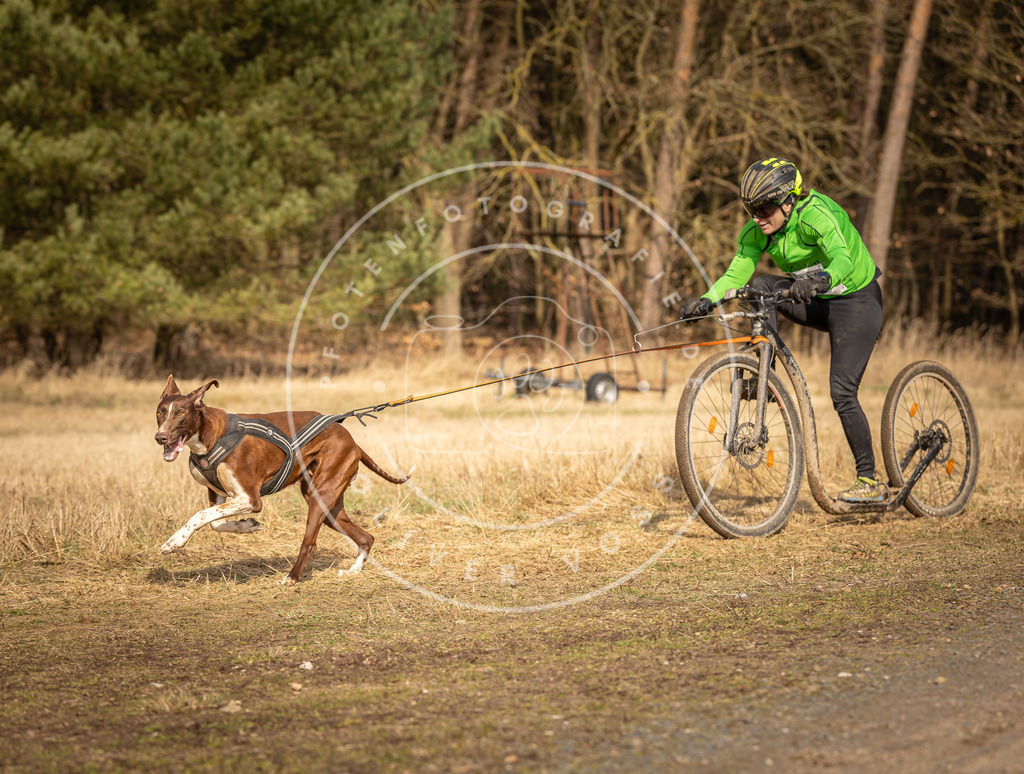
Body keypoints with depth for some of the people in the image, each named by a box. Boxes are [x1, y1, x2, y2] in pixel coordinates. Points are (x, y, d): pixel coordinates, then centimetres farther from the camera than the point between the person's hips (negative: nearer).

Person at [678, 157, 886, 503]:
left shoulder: (816, 215, -29)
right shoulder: (758, 230, -9)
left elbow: (843, 258, -44)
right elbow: (737, 272, -12)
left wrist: (820, 280, -65)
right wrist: (706, 300, -30)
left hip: (855, 302, -7)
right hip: (817, 303, 7)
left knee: (842, 393, -14)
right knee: (762, 286, -19)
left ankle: (871, 482, -4)